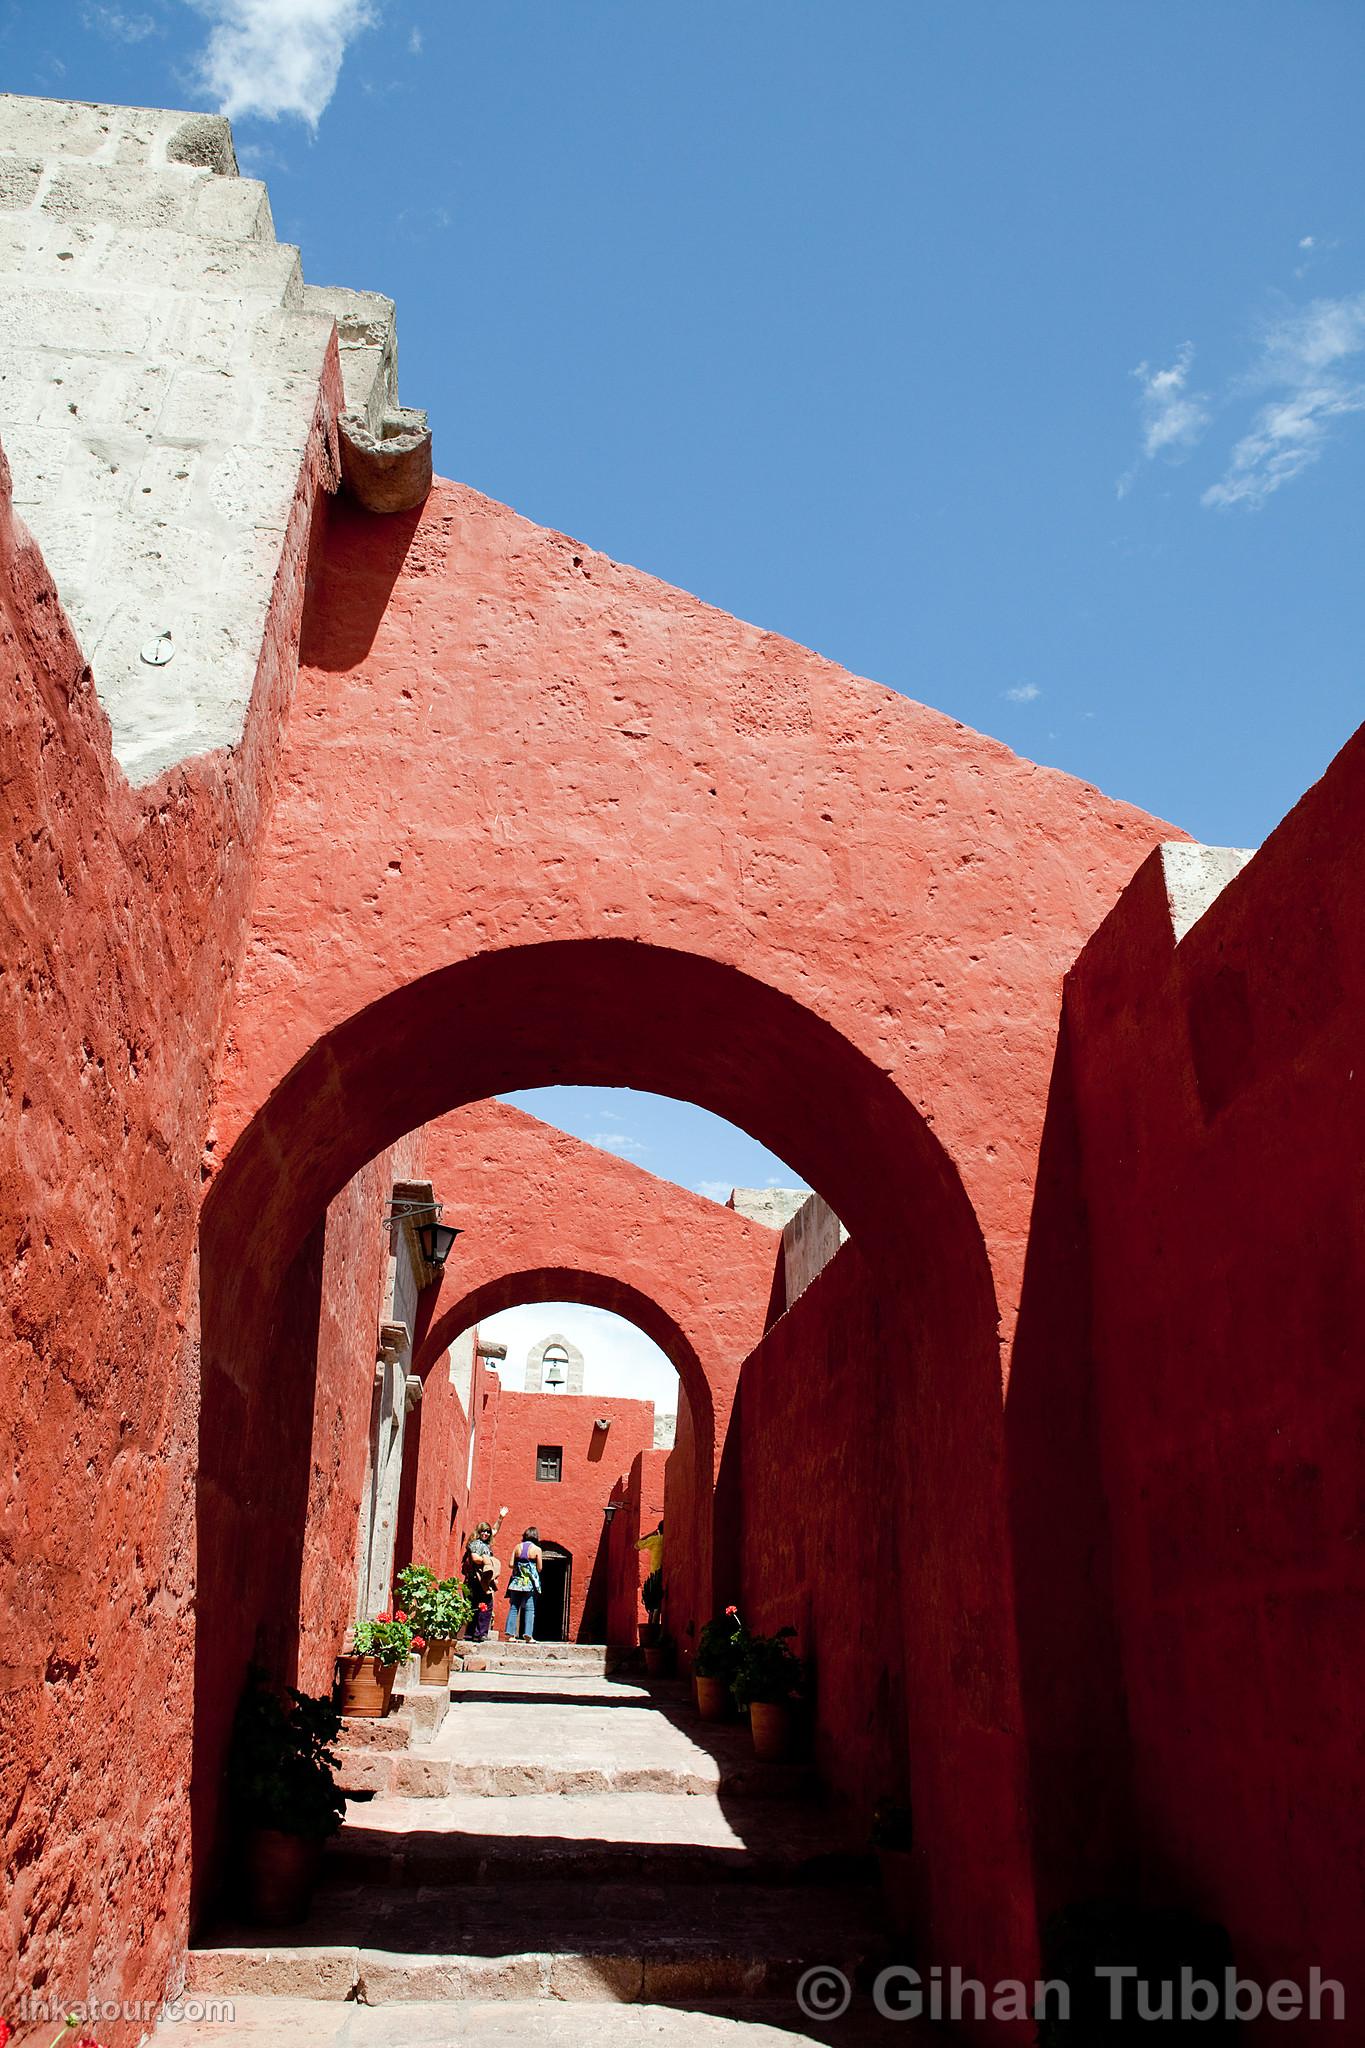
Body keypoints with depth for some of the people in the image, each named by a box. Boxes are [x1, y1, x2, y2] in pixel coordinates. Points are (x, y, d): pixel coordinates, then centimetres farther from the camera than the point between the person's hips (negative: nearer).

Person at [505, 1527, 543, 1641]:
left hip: (517, 1581, 3)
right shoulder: (537, 1549, -4)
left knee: (513, 1607, 6)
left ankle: (510, 1634, 2)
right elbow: (539, 1568, -3)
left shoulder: (518, 1547, 5)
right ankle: (528, 1635, -6)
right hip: (530, 1583, -3)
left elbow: (511, 1564, 2)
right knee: (529, 1609, 0)